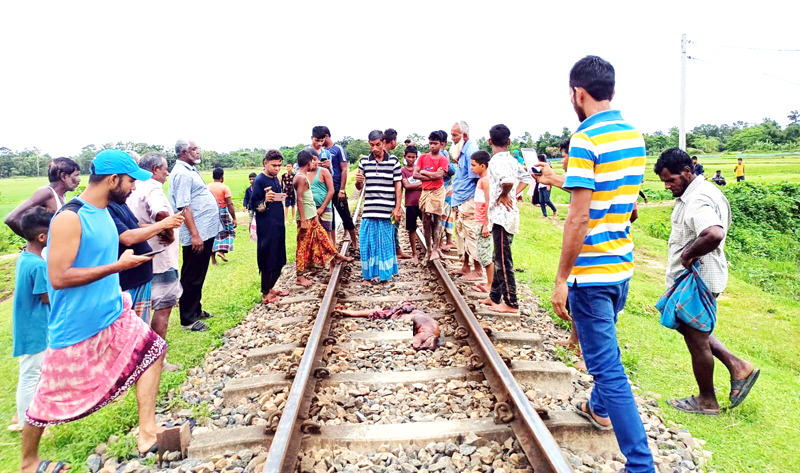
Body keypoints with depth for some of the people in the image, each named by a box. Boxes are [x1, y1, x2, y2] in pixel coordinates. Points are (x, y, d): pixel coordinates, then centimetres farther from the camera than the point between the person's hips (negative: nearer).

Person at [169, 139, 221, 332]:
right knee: (192, 278, 0)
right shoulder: (182, 174, -16)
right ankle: (188, 319, 9)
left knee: (198, 276, 19)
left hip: (205, 231, 10)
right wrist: (194, 234, -25)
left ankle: (196, 309, 31)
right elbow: (184, 206, -22)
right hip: (197, 235, -10)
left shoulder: (190, 170, 15)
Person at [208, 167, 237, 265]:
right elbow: (229, 204, -14)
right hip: (223, 212, -4)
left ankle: (213, 259, 13)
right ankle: (221, 250, -2)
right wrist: (234, 218, -11)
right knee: (229, 231, 16)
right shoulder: (224, 188, -10)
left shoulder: (207, 187, 4)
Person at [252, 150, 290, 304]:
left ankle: (270, 287, 29)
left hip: (278, 224, 8)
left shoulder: (277, 179, 11)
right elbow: (253, 204, -15)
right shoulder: (259, 180, -11)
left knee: (279, 259, 14)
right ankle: (265, 294, 10)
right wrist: (265, 200, -29)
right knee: (268, 259, -1)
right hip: (266, 227, -8)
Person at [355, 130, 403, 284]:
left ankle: (385, 274, 19)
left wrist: (398, 208, -1)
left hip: (387, 211, -1)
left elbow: (398, 186, 4)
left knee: (386, 244, 5)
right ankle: (368, 275, 17)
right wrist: (358, 181, -16)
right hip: (369, 211, 2)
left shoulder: (393, 161, 1)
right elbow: (359, 187, 8)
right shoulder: (364, 161, 5)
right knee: (367, 243, 4)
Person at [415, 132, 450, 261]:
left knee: (437, 219, -1)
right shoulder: (423, 157, 6)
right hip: (425, 191, 4)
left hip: (437, 191, -4)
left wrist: (423, 172, -7)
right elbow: (415, 174, -4)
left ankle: (435, 248, 2)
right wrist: (431, 176, -14)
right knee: (426, 220, 7)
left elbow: (439, 175, -19)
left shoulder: (443, 159, -5)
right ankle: (429, 249, 16)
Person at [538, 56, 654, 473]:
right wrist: (558, 180, 25)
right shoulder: (634, 135, 8)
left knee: (607, 365, -2)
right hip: (623, 264, 9)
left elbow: (579, 217, -22)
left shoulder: (585, 140, -17)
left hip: (591, 271, -9)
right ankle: (600, 408, 49)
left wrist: (561, 279, -16)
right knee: (605, 344, 28)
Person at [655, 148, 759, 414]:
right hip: (691, 278, 10)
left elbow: (714, 234, -44)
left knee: (696, 337, 5)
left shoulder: (698, 200, -25)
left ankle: (707, 401, 23)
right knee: (691, 329, 24)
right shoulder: (696, 193, 9)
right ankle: (738, 367, 27)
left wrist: (688, 254, -28)